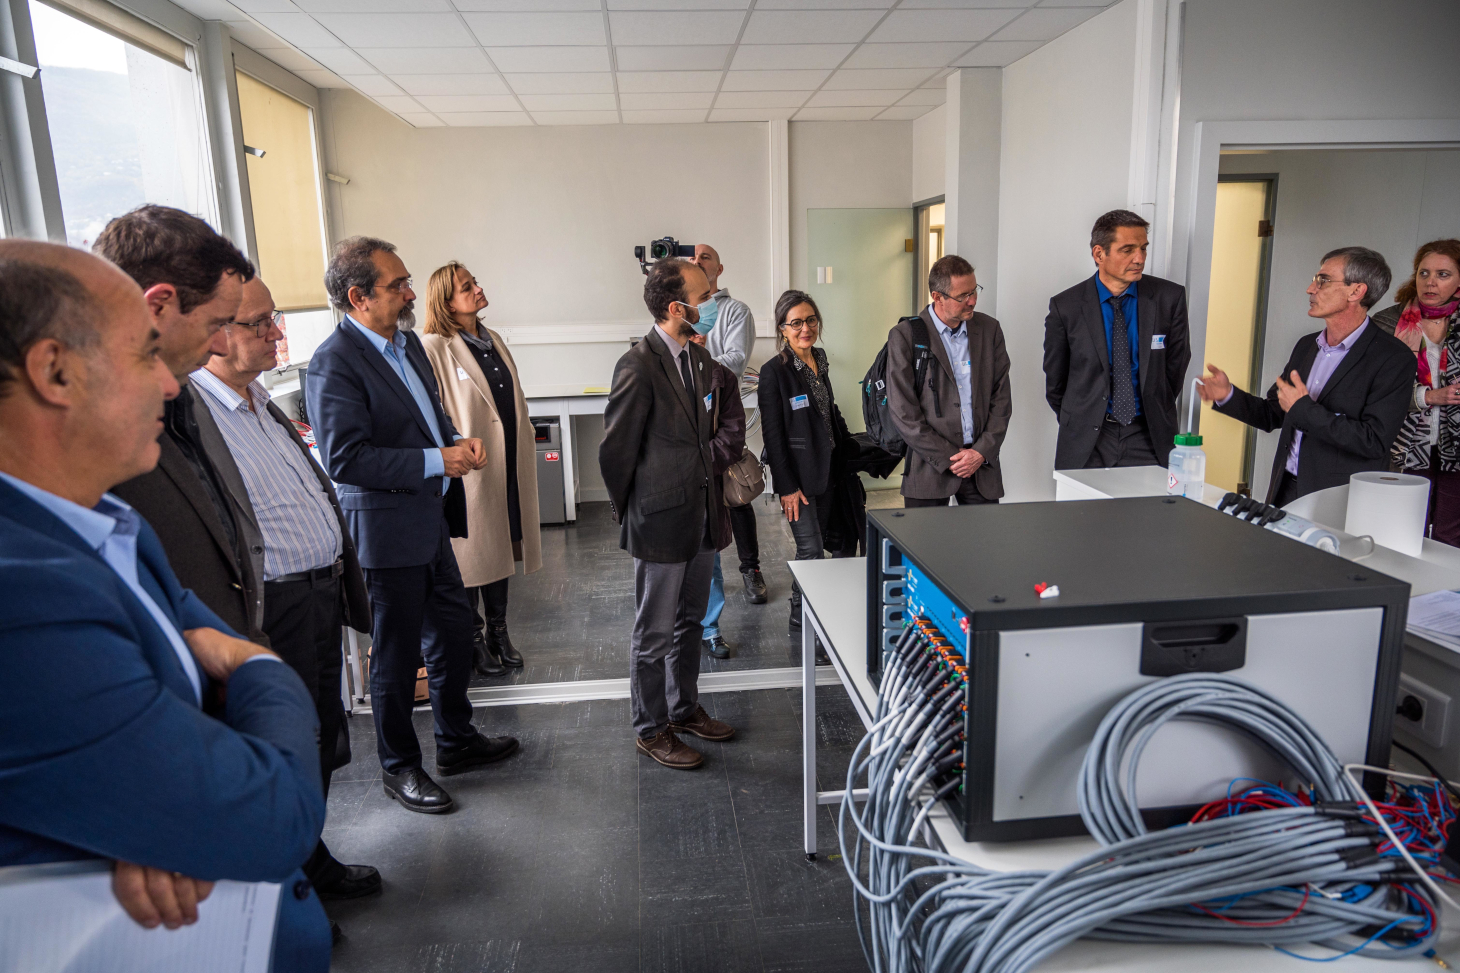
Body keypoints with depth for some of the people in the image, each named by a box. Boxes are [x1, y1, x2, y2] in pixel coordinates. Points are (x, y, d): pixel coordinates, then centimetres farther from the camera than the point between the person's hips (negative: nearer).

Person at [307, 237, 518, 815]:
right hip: (387, 530, -9)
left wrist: (457, 442, 1)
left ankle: (456, 740, 38)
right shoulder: (335, 362, -19)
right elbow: (345, 458, -24)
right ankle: (399, 768, 26)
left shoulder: (406, 340, 9)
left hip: (431, 519, 9)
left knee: (453, 629, 19)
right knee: (397, 654, 6)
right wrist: (437, 461, -22)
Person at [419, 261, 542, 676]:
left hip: (509, 467, 7)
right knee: (471, 555, 5)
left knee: (501, 548, 16)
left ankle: (498, 632, 30)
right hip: (469, 470, -7)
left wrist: (525, 437, 15)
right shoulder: (435, 347, -13)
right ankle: (473, 639, 21)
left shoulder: (493, 340, 12)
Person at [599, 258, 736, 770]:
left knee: (690, 621, 21)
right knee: (654, 632, 7)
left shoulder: (700, 355, 7)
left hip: (701, 515, 8)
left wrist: (714, 506, 14)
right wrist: (628, 514, -2)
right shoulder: (638, 366, -20)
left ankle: (684, 708, 38)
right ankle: (650, 729, 23)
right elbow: (615, 450, -14)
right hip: (661, 521, -8)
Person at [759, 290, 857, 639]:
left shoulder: (819, 361, 9)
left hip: (826, 469, 7)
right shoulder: (774, 371, -13)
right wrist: (786, 486, -16)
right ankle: (801, 621, 8)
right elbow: (773, 433, -14)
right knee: (811, 550, -7)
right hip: (798, 475, -7)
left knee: (815, 546, 12)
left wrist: (848, 447, 19)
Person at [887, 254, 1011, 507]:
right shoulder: (905, 336, -5)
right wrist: (949, 458, -10)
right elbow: (902, 412, -8)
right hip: (930, 466, -3)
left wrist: (982, 451, -4)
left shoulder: (989, 329, 8)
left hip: (982, 464, 3)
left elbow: (1002, 398, 8)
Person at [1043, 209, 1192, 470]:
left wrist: (1157, 416, 14)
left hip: (1149, 438, 1)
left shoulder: (1170, 298, -1)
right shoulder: (1065, 306, -4)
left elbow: (1176, 369, 9)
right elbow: (1055, 383, 5)